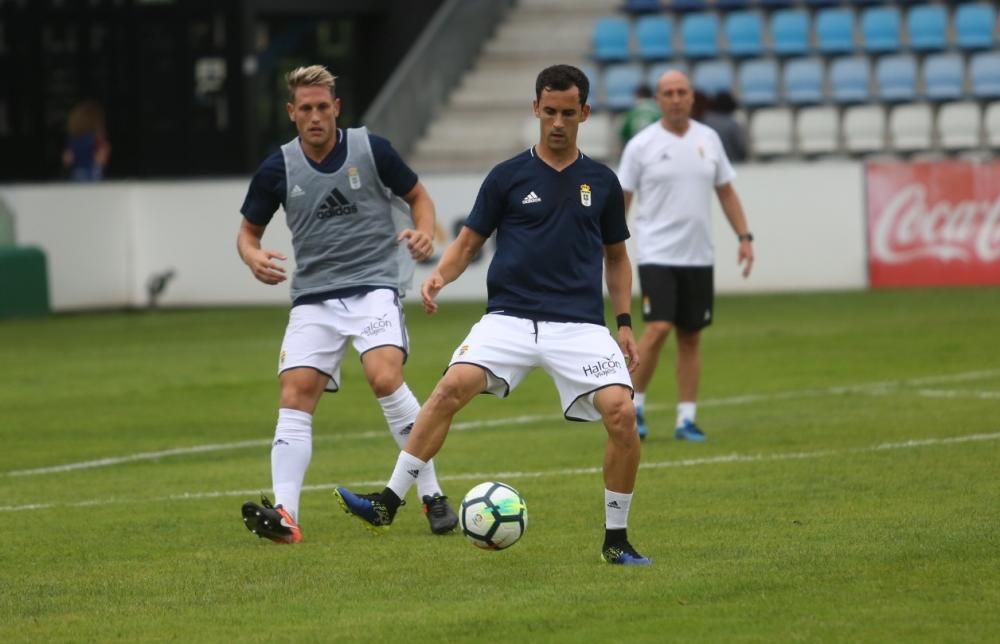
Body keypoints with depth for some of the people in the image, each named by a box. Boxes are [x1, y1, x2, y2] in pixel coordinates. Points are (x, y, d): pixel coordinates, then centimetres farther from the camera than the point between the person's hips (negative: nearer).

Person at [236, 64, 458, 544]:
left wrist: (424, 233, -10)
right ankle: (285, 516, -18)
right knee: (295, 393, -13)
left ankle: (432, 497, -13)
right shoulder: (278, 170, 1)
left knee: (384, 377, -24)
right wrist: (254, 258, -11)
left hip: (374, 287, -3)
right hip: (313, 298, 3)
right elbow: (248, 232, 13)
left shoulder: (371, 149, -2)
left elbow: (418, 196, 12)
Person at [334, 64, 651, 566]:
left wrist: (624, 323, 12)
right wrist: (439, 276, -11)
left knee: (621, 411, -20)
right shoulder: (508, 177, 5)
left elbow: (616, 256, 20)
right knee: (453, 386, -26)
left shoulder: (601, 182, 10)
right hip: (510, 317, -1)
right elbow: (468, 242, 9)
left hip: (580, 324, 1)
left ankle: (617, 539, -3)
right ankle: (387, 502, -21)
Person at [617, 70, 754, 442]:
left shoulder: (708, 139, 8)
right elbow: (620, 200, 0)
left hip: (698, 257, 4)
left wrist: (744, 237, 5)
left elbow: (726, 192, 15)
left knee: (691, 337, 5)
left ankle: (686, 419, 10)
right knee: (658, 329, -16)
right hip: (657, 254, -4)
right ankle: (634, 406, 0)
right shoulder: (641, 146, -3)